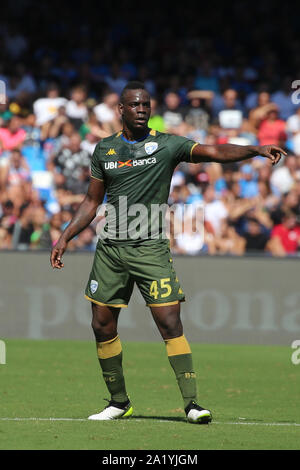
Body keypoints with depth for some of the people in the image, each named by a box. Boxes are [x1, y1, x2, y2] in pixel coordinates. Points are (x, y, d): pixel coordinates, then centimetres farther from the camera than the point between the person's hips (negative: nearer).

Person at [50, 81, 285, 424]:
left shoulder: (167, 145, -2)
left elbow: (216, 152, -14)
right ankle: (119, 402, 20)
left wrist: (256, 149, -28)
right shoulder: (104, 150, 9)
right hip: (110, 249, 4)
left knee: (170, 322, -13)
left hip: (150, 249, -4)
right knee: (102, 325, 5)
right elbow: (92, 201, 18)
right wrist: (65, 237, 13)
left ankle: (191, 402, -13)